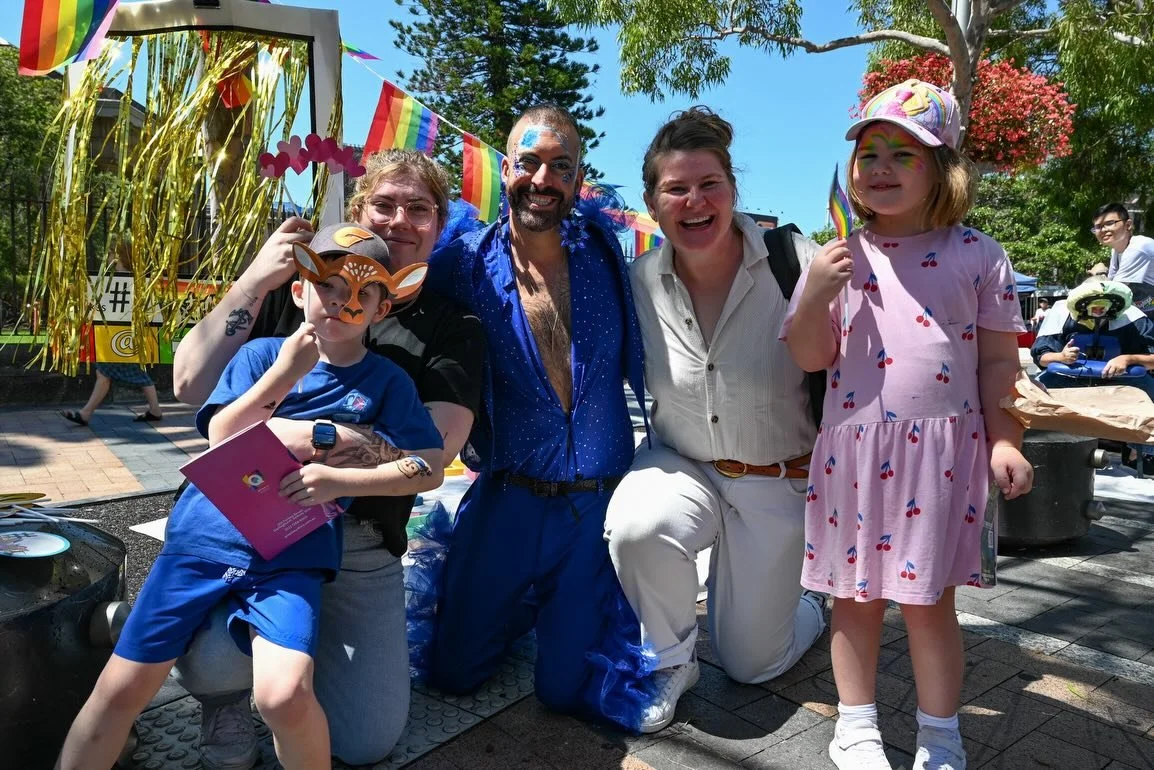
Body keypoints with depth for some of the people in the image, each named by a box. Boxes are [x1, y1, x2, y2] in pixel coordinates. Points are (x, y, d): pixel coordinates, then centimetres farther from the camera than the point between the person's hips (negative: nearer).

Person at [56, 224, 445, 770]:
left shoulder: (386, 381, 3)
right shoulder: (262, 353, 5)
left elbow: (430, 467, -4)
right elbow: (220, 439, -5)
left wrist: (340, 480, -15)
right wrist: (284, 373, -15)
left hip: (293, 554, -1)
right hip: (207, 535, 2)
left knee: (285, 693, -23)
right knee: (122, 688, 5)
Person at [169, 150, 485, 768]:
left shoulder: (452, 329, 3)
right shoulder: (295, 287, 5)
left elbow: (434, 450, -13)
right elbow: (191, 386, -3)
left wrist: (307, 436, -26)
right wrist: (254, 283, -12)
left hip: (360, 547, 1)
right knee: (215, 663, -29)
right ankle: (225, 692, 10)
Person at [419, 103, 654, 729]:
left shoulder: (602, 248, -3)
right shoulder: (468, 264, -7)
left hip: (600, 504, 0)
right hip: (508, 498, 0)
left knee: (569, 685, 5)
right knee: (452, 669, 11)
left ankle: (582, 609, 36)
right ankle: (522, 603, 38)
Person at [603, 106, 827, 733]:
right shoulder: (640, 282, -10)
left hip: (777, 483, -1)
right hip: (682, 464, 2)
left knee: (751, 664, 8)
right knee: (635, 525, -34)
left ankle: (808, 605, 46)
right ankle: (670, 660, -1)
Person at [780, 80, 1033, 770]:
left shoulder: (977, 255, 2)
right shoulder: (838, 260, 4)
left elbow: (999, 360, 4)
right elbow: (811, 358, 2)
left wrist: (1004, 440, -1)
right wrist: (816, 294, -13)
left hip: (944, 450, -1)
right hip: (853, 449, 2)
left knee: (929, 598, 7)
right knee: (856, 594, 10)